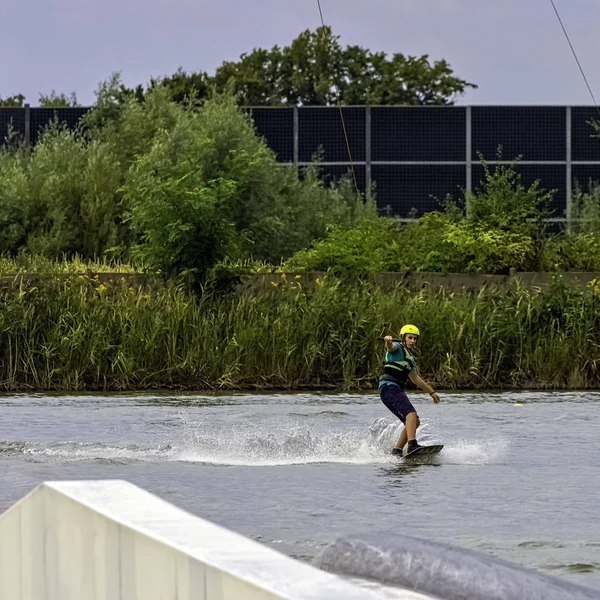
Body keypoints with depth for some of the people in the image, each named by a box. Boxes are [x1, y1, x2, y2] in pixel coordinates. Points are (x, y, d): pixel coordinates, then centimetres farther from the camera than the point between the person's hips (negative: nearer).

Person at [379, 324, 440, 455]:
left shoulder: (410, 357, 26)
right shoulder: (397, 348, 0)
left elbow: (415, 378, 34)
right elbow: (390, 347, -25)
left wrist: (431, 392, 36)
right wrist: (388, 340, -50)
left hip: (398, 391, 10)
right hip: (389, 387, -10)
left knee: (414, 422, 9)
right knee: (411, 413, -27)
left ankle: (397, 451, 10)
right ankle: (412, 445, -41)